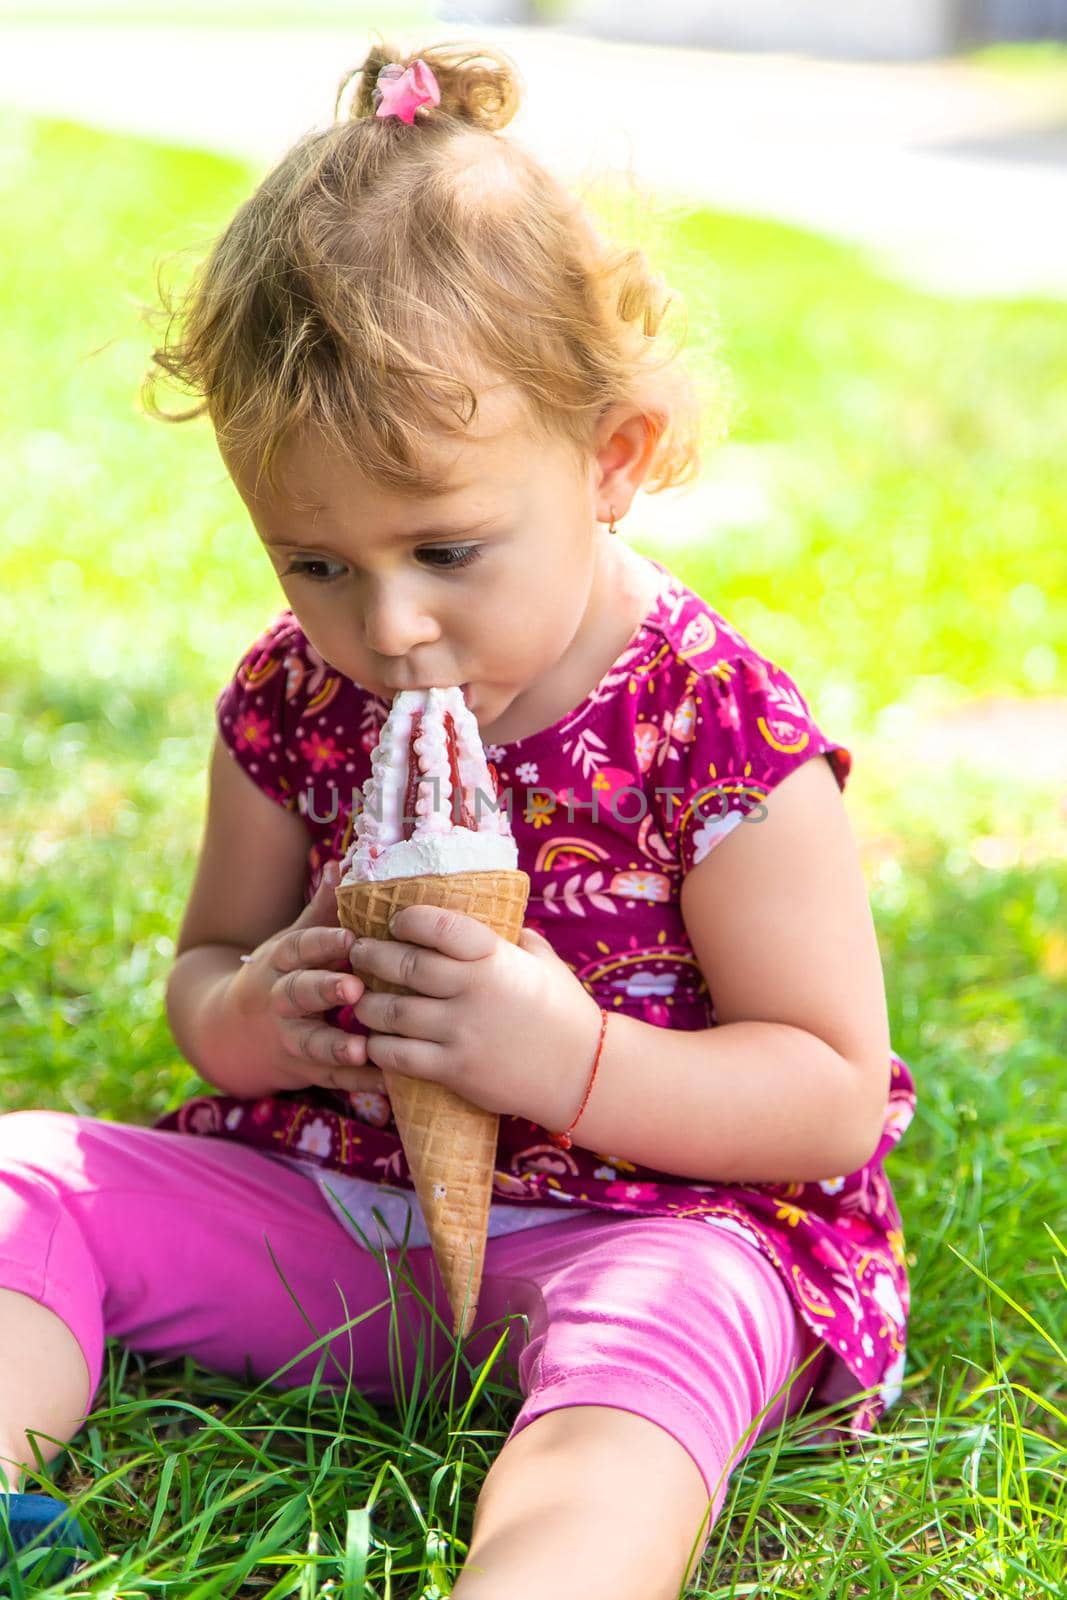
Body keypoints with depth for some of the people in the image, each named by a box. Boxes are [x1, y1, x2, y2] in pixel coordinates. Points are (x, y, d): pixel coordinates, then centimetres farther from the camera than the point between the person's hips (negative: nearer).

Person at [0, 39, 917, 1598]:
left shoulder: (725, 737, -14)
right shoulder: (292, 699, 1)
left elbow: (836, 1100, -11)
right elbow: (204, 962, 15)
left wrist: (573, 1062, -27)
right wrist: (246, 1018, -12)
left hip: (636, 1220, -5)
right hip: (320, 1197, 6)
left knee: (663, 1322, -38)